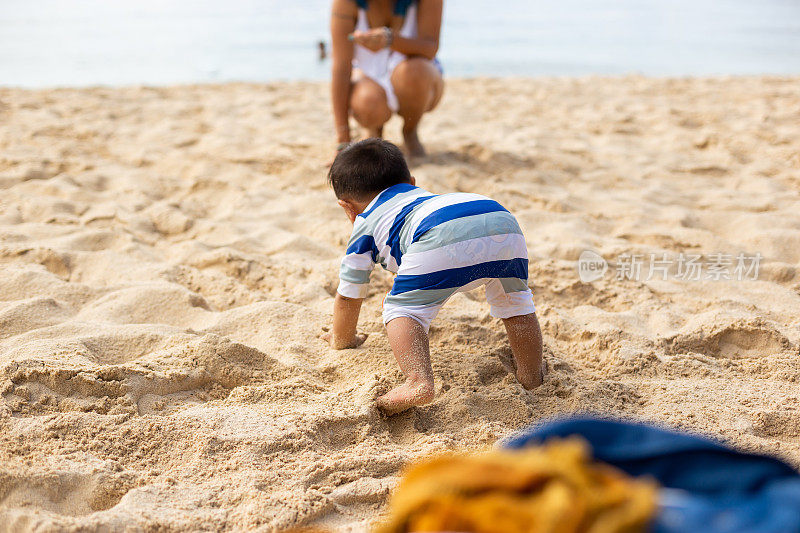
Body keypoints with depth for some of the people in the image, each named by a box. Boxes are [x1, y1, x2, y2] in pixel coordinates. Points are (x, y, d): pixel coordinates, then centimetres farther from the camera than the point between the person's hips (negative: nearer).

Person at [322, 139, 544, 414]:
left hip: (444, 238, -6)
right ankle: (532, 375, 30)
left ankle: (419, 381, -15)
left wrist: (342, 339, 58)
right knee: (513, 299, 29)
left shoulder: (365, 226, 33)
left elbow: (348, 298, 39)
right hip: (502, 219, 6)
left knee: (402, 307, 6)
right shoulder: (422, 194, 51)